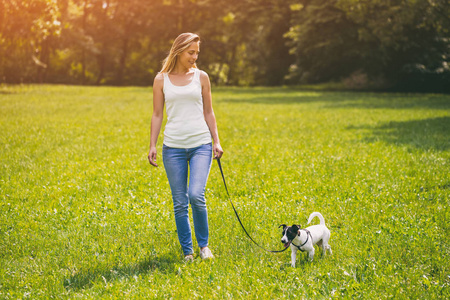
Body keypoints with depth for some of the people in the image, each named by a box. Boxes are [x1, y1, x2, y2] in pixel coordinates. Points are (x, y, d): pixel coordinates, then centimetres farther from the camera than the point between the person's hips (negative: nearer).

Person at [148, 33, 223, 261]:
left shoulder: (201, 77, 7)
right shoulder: (161, 79, 5)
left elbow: (208, 112, 11)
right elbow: (157, 115, 8)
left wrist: (216, 141, 3)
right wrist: (152, 146, 1)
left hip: (201, 144, 0)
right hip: (173, 146, 0)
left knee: (196, 196, -15)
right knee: (180, 203, 2)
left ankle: (203, 245, 5)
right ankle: (187, 251, 15)